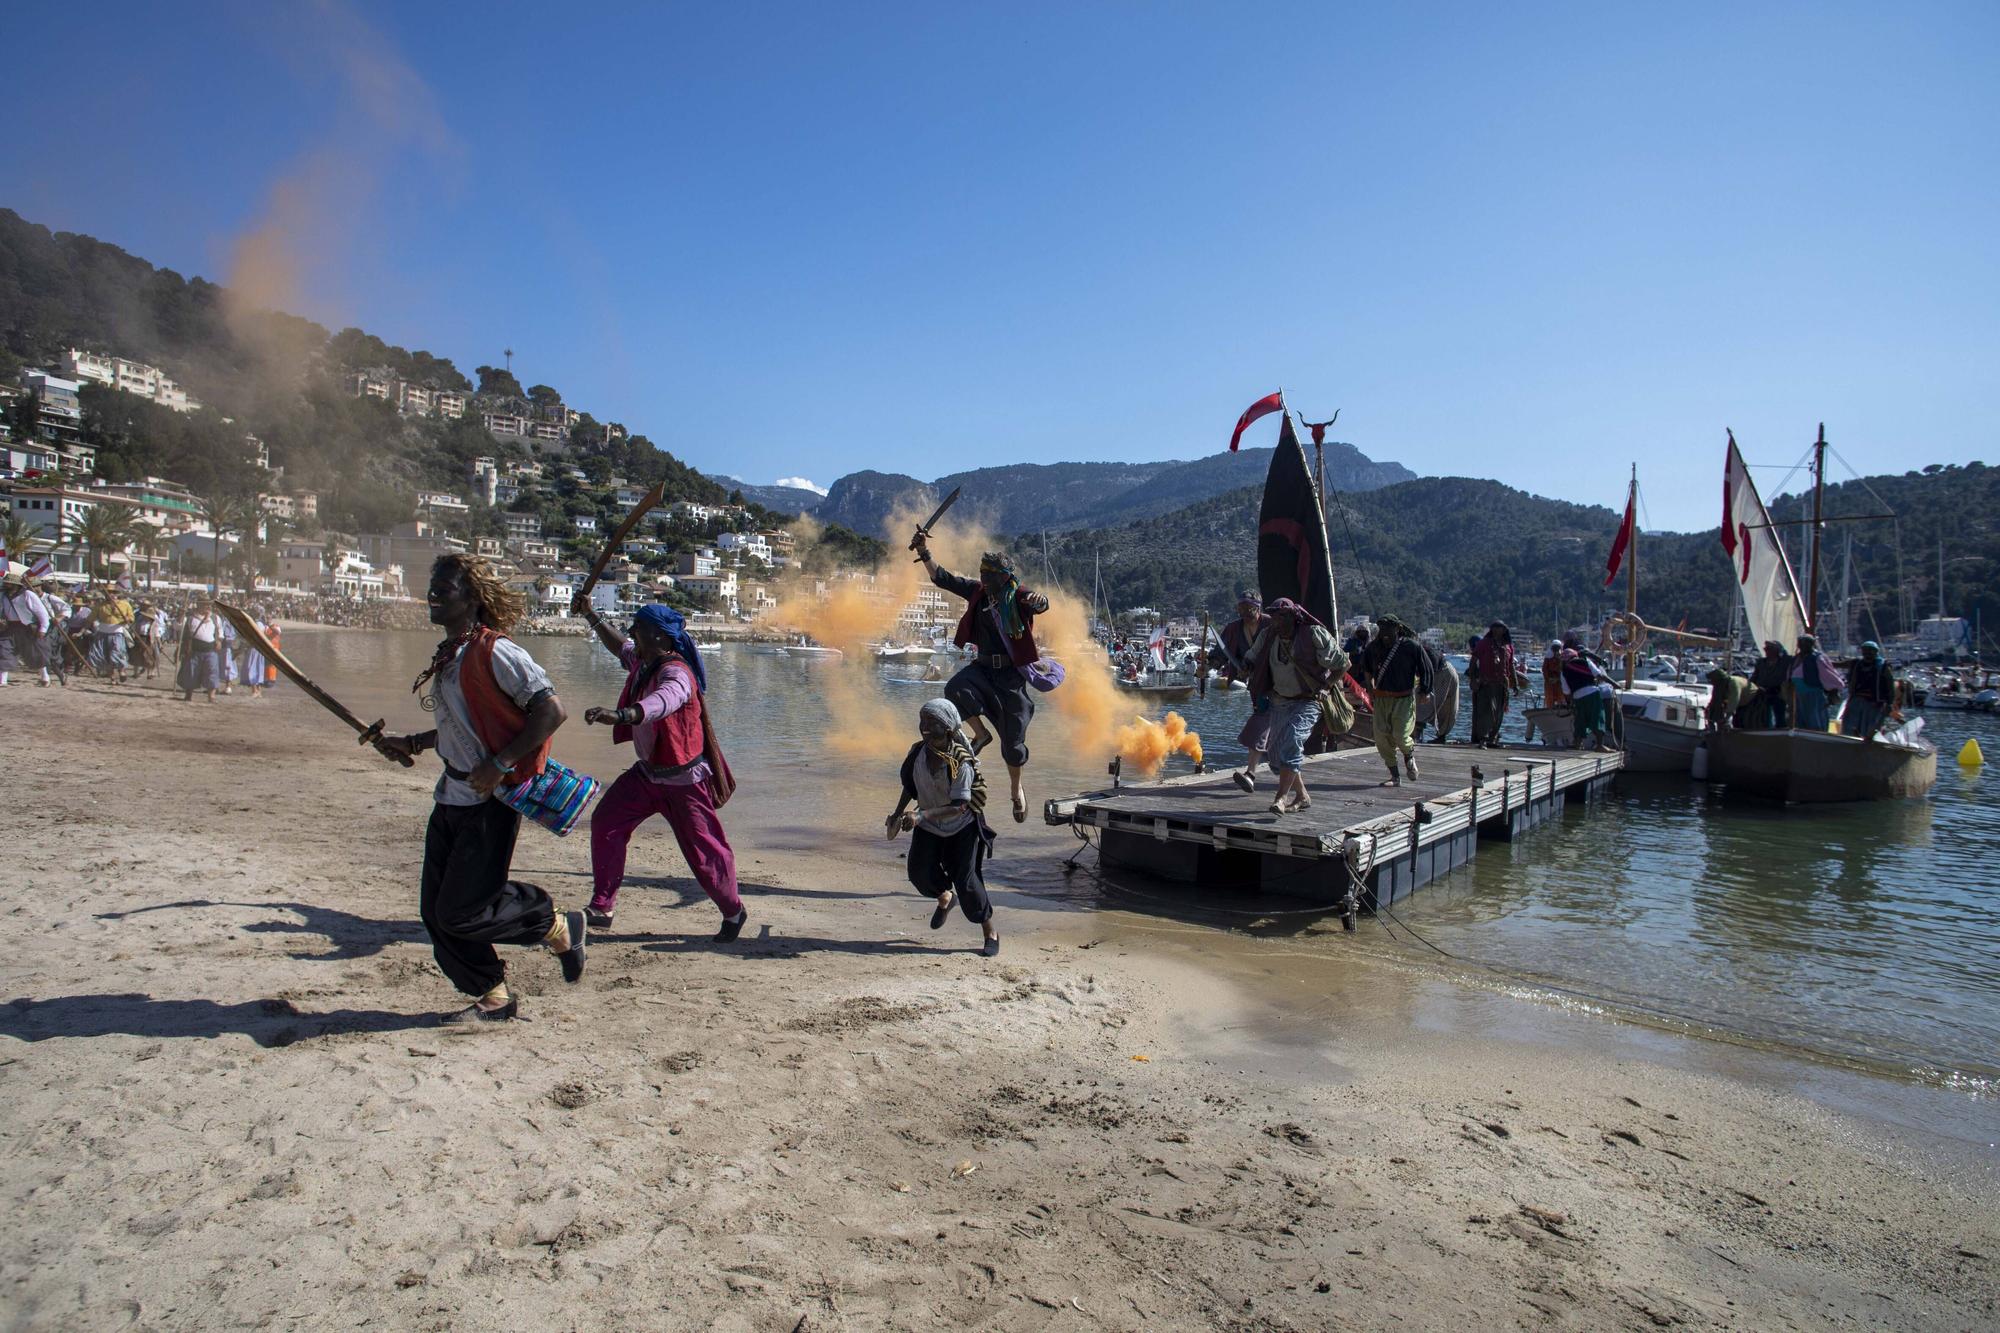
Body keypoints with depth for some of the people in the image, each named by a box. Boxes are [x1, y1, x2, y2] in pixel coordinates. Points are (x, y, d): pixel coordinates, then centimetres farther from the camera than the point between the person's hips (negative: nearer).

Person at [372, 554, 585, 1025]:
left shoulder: (495, 651, -16)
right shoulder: (449, 656, 13)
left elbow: (551, 710, -22)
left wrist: (500, 764, -24)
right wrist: (412, 744, 19)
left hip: (490, 801, -9)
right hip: (451, 797, 9)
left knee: (462, 912, -8)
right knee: (436, 911, 9)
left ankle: (558, 926, 15)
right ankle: (494, 998, 23)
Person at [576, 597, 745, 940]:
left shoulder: (675, 672, -25)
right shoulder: (643, 662, 4)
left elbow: (664, 700, -50)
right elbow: (620, 646, 29)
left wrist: (619, 715, -65)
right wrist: (591, 615, 29)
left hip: (683, 779, -9)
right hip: (646, 771, 9)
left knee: (704, 851, -1)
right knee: (606, 822, -1)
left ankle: (734, 912, 21)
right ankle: (602, 907, 9)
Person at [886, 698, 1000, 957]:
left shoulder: (961, 762, -28)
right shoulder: (918, 752, -12)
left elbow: (960, 806, -30)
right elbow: (911, 785, 9)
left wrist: (922, 814, -39)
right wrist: (898, 812, 5)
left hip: (962, 827, -5)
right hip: (929, 827, 5)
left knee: (966, 880, -8)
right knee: (920, 872, -8)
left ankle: (990, 931, 15)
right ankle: (945, 897, 28)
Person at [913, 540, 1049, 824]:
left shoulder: (1020, 597, -12)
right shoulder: (978, 592, 2)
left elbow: (1041, 605, -33)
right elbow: (943, 578, 7)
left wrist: (1039, 601, -57)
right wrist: (925, 553, -3)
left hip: (1011, 674, -3)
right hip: (982, 668, 4)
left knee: (1013, 740, 3)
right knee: (956, 688, -32)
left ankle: (1016, 789, 30)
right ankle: (980, 734, -8)